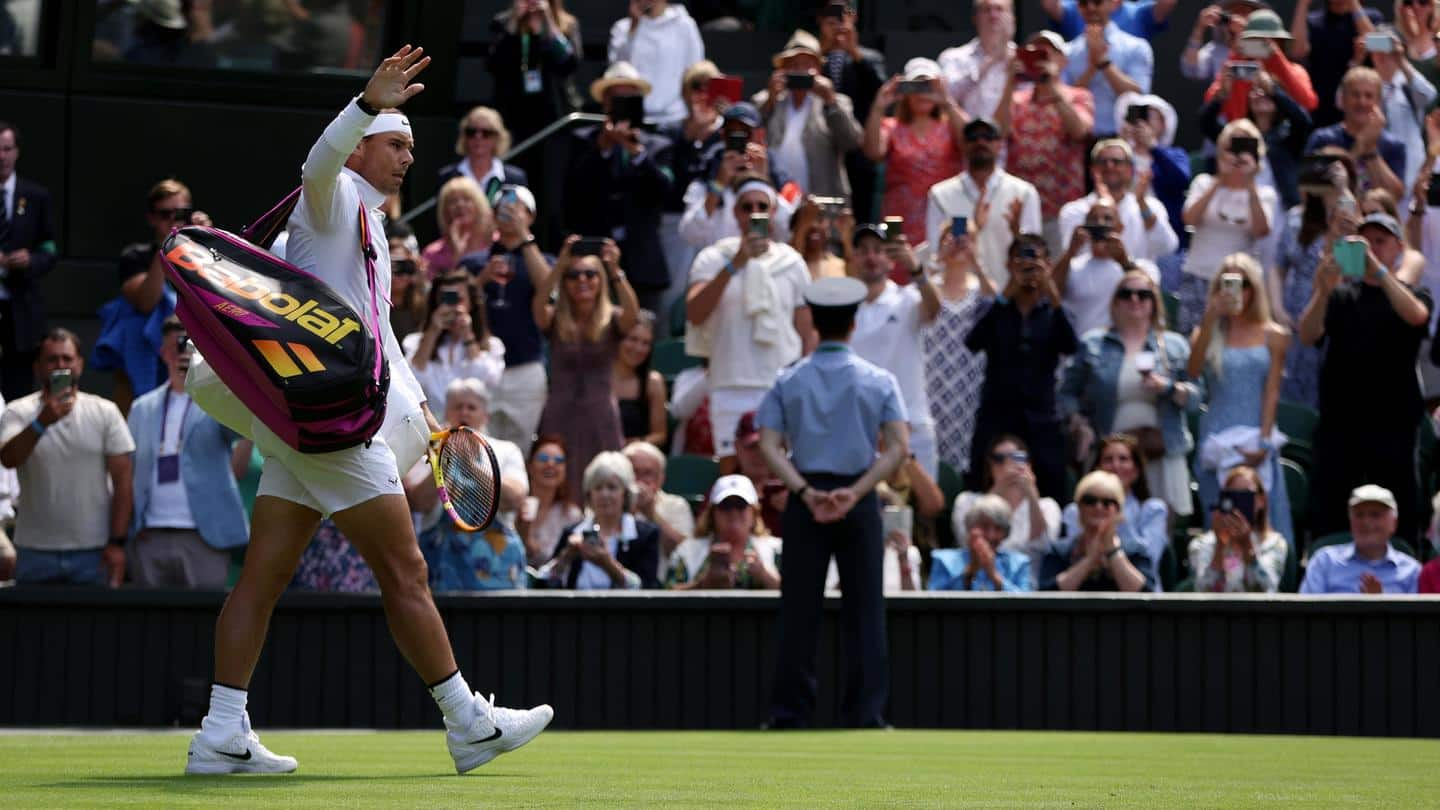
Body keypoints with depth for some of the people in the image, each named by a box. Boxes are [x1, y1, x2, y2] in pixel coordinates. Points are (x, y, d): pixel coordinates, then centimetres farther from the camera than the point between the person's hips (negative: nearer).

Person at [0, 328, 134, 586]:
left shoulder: (105, 412, 2)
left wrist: (118, 542, -6)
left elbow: (123, 479, 0)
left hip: (94, 554, 0)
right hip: (35, 553, 0)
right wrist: (42, 422, -32)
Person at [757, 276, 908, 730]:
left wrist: (805, 492, -13)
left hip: (805, 500, 1)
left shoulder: (789, 382, 4)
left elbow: (769, 445, -7)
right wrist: (855, 493, -13)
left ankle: (790, 714, 4)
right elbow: (897, 448, -9)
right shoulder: (878, 381, 2)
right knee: (864, 608, 3)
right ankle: (865, 715, 0)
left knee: (800, 608, 4)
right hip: (860, 501, -1)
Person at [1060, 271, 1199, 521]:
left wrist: (1168, 388, -9)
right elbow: (1068, 393, 12)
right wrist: (1079, 424, -4)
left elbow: (1196, 398, 9)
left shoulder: (1175, 345, 14)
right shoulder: (1092, 345, 12)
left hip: (1162, 452, 1)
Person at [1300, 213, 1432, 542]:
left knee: (1398, 515, -3)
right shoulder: (1342, 295, 11)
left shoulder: (1411, 293, 8)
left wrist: (1377, 268, -28)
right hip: (1339, 422, 2)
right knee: (1328, 514, 1)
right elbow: (1308, 336, -5)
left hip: (1392, 424, -2)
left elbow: (1416, 315, -17)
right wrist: (1322, 292, -24)